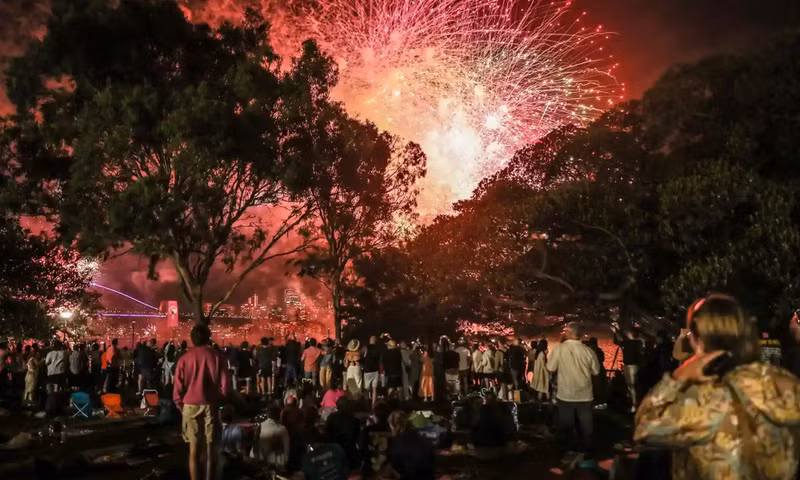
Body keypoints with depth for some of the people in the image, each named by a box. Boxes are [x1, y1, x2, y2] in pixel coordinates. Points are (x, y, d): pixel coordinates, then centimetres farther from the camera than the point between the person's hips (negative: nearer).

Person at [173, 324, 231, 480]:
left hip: (190, 406, 1)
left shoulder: (184, 359, -2)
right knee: (210, 448, 6)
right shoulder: (217, 357, -4)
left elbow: (178, 388, -1)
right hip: (211, 405, -1)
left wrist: (181, 405, 12)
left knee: (194, 448, 7)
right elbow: (225, 384, -5)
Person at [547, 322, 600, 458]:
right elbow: (596, 370, 2)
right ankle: (587, 450, 23)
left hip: (565, 394, -2)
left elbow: (551, 368, -7)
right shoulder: (587, 350, -10)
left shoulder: (559, 348, -15)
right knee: (586, 425, 15)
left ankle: (570, 450, 20)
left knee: (566, 425, 14)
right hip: (585, 394, 2)